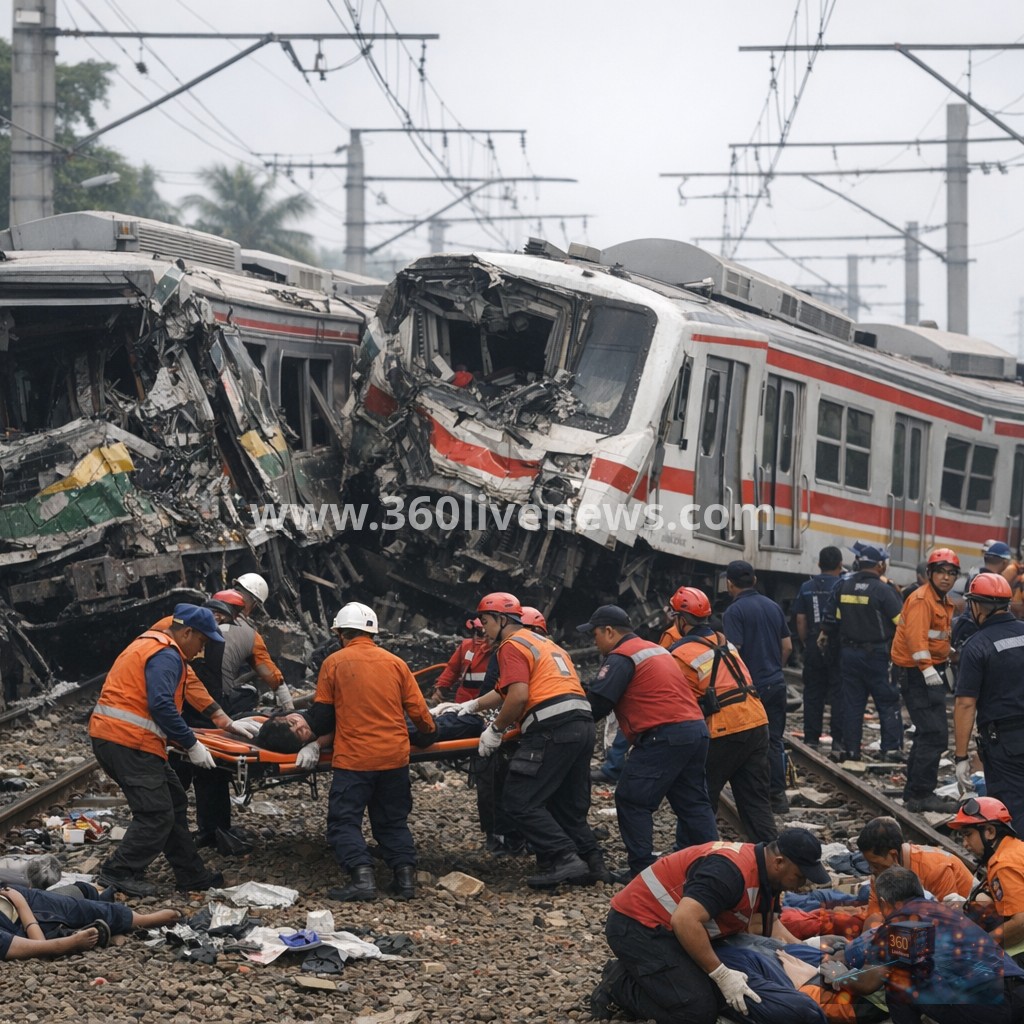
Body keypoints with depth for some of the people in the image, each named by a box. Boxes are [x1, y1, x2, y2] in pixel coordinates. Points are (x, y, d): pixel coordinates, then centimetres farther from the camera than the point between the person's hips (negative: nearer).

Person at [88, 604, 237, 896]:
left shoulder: (150, 645, 22)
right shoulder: (166, 656, -12)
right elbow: (161, 705, -22)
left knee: (174, 803, 15)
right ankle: (120, 871, -2)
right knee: (157, 814, -9)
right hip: (129, 743, -11)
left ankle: (191, 874, 20)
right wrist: (191, 745, -15)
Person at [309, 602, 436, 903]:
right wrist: (430, 729, 27)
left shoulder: (334, 663, -2)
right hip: (395, 757, 4)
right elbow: (417, 709, 6)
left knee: (344, 821, 1)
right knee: (393, 821, 16)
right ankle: (405, 874, 4)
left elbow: (321, 713, 1)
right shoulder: (395, 663, 4)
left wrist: (316, 741, 21)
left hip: (353, 759, -4)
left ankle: (362, 875, -16)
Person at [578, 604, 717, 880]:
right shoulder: (656, 650, 24)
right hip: (697, 730, 9)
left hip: (664, 736, -9)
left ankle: (641, 868, -3)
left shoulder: (621, 658, -5)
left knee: (632, 801, -1)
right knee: (693, 802, 14)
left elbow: (597, 703, -10)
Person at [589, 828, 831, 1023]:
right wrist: (722, 974, -29)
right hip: (637, 926, -10)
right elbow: (684, 921, -34)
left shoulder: (765, 873, 5)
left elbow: (768, 925, 16)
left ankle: (632, 973, 14)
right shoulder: (732, 871, -27)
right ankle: (618, 986, -2)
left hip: (665, 927, 10)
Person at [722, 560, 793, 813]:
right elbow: (787, 646, 13)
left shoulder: (735, 611, -13)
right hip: (777, 683, 6)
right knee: (774, 741, 12)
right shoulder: (773, 606, 9)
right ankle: (778, 795, 12)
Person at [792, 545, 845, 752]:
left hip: (814, 647, 3)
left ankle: (811, 737, 10)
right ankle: (838, 738, -3)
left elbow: (800, 620, 5)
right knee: (838, 694, 1)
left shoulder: (806, 588, 4)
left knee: (813, 693, 10)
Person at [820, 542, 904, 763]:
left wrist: (825, 634, 28)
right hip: (876, 653, -5)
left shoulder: (843, 587, 2)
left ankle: (851, 749, 11)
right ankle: (891, 749, -1)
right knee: (888, 703, 3)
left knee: (851, 703, 10)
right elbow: (901, 620, -15)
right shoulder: (883, 590, -14)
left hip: (849, 652, 5)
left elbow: (832, 617, 11)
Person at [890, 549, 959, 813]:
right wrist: (927, 669, -33)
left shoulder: (945, 602, 17)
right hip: (916, 672, -11)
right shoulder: (922, 599, -16)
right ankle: (921, 794, -13)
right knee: (935, 734, -15)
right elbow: (915, 635, -27)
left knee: (928, 733, 17)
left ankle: (915, 790, 27)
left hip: (932, 670, 11)